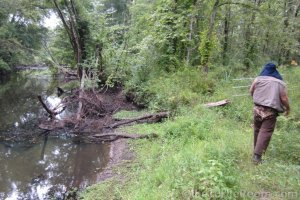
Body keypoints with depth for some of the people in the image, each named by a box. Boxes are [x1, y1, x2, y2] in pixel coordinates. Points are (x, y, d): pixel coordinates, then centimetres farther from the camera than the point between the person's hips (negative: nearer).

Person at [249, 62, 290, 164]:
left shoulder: (258, 79, 2)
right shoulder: (280, 83, -1)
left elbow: (251, 91, 10)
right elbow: (284, 99, -3)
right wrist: (287, 108, 16)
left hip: (257, 108, 3)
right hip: (271, 111, -3)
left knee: (257, 130, 19)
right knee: (265, 132, -4)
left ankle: (257, 150, 33)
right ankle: (257, 155, -12)